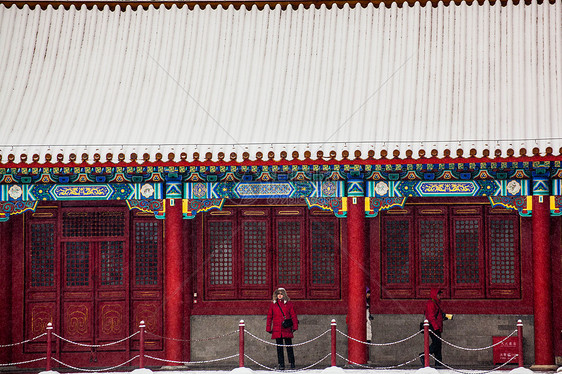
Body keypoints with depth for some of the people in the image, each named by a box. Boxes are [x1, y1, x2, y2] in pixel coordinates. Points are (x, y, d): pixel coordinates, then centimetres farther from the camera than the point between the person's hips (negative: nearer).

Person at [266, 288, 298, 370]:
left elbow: (293, 315, 5)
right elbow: (269, 317, 12)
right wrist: (268, 328, 7)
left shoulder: (289, 304, 5)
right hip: (277, 330, 1)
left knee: (289, 347, 0)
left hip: (287, 329, -1)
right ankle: (281, 364, 8)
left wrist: (295, 326, -3)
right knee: (279, 347, 4)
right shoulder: (273, 304, 9)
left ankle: (292, 363, 9)